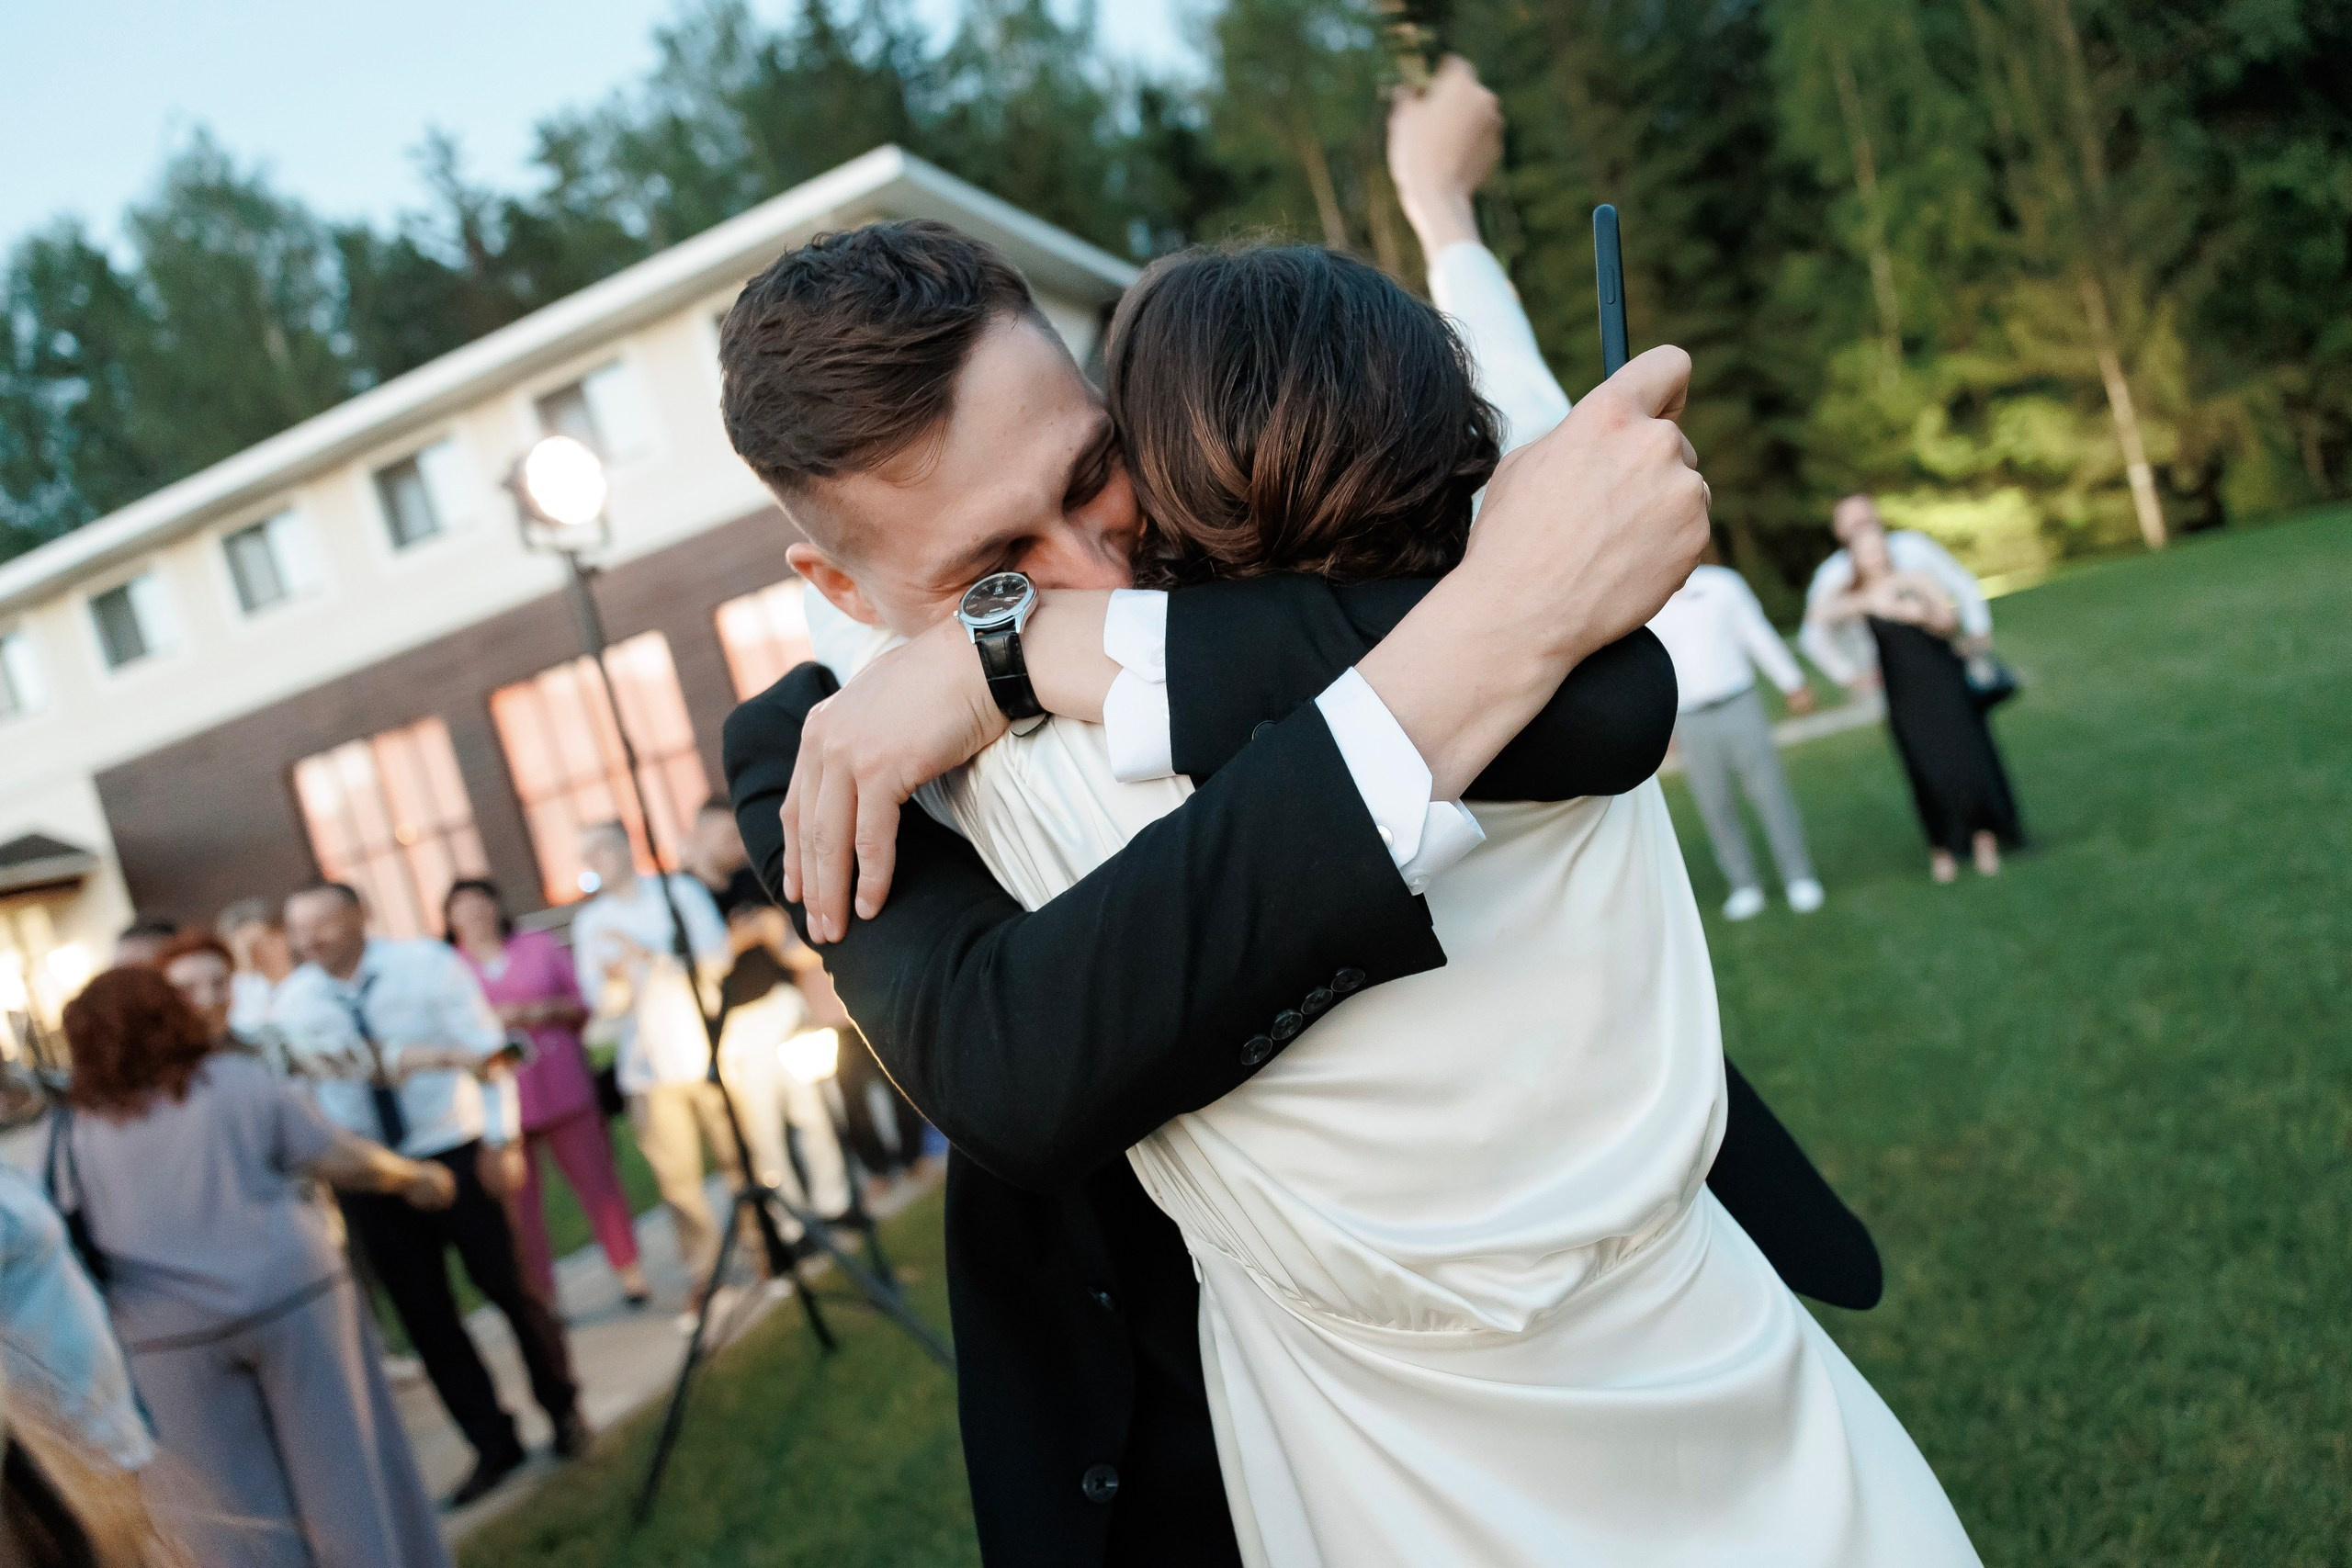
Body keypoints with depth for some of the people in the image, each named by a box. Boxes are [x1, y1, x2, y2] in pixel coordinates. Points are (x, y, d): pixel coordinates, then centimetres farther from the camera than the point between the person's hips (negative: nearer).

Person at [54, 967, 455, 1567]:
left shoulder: (75, 1129, 1)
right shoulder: (239, 1079, -2)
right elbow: (343, 1160, -4)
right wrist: (414, 1176, 11)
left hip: (170, 1333, 1)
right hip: (291, 1293, 0)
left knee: (235, 1500, 13)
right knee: (343, 1464, 13)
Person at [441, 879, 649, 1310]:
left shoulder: (539, 945, 11)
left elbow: (581, 1007, 11)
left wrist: (549, 1009, -9)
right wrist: (489, 1021, -14)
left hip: (563, 1089, 1)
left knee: (596, 1181, 4)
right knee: (518, 1202, -1)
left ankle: (629, 1270, 16)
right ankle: (541, 1298, 9)